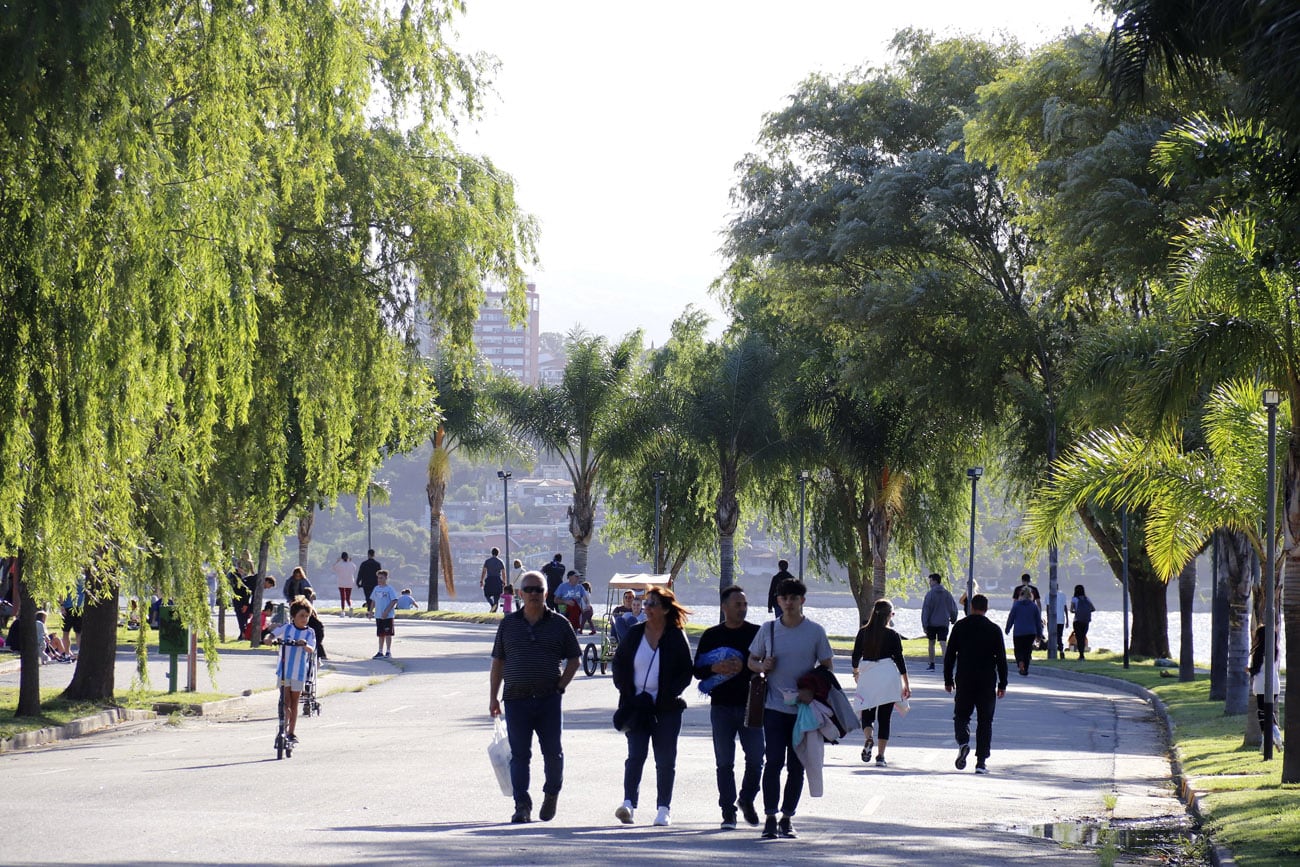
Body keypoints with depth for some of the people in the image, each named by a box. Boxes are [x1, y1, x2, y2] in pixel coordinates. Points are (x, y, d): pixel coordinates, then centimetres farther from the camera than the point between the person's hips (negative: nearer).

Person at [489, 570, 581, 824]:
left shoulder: (559, 624, 6)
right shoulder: (508, 624, 10)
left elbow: (573, 660, 11)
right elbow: (497, 662, 12)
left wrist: (560, 685, -2)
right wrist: (493, 697, 7)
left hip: (549, 699, -1)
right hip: (516, 699, 1)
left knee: (553, 752, 3)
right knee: (519, 754, -2)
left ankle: (551, 793, 27)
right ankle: (522, 806, -2)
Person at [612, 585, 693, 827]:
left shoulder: (676, 637, 0)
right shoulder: (635, 634, 6)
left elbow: (687, 672, 0)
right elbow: (619, 663, 10)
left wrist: (668, 694, -12)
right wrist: (627, 694, -3)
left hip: (667, 707, -1)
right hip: (636, 706, 1)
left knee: (665, 759, 4)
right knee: (636, 755, -10)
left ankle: (664, 808, 11)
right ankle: (628, 803, -16)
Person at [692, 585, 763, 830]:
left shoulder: (756, 633, 3)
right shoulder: (711, 635, 6)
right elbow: (697, 670, 6)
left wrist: (744, 667, -17)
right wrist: (715, 668, -15)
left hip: (750, 705, 0)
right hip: (721, 706, 0)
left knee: (756, 758, -1)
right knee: (724, 762, 2)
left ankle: (746, 800, 23)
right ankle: (728, 811, 8)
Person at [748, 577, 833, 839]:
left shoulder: (815, 631, 1)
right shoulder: (768, 629, 4)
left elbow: (827, 667, 5)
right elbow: (752, 661, 13)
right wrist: (762, 667, -10)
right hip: (774, 707, 0)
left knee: (796, 766, 6)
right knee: (773, 761, -9)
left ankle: (788, 817, 16)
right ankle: (770, 817, -7)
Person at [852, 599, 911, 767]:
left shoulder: (863, 632, 1)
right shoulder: (892, 635, -5)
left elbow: (856, 656, 7)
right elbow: (899, 660, -4)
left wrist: (855, 672, 28)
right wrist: (907, 684, 2)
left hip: (867, 676, 1)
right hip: (888, 677, -1)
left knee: (867, 714, 13)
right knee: (884, 718, 6)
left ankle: (868, 739, -17)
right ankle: (880, 756, 2)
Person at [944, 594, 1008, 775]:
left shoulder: (960, 626, 1)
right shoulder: (994, 629, -1)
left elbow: (949, 655, 2)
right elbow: (1001, 658, 0)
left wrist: (948, 679, 10)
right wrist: (1002, 684, 6)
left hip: (964, 680, 0)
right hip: (987, 681, 0)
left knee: (961, 715, 13)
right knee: (985, 720, 5)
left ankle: (963, 742, -16)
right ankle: (981, 761, 0)